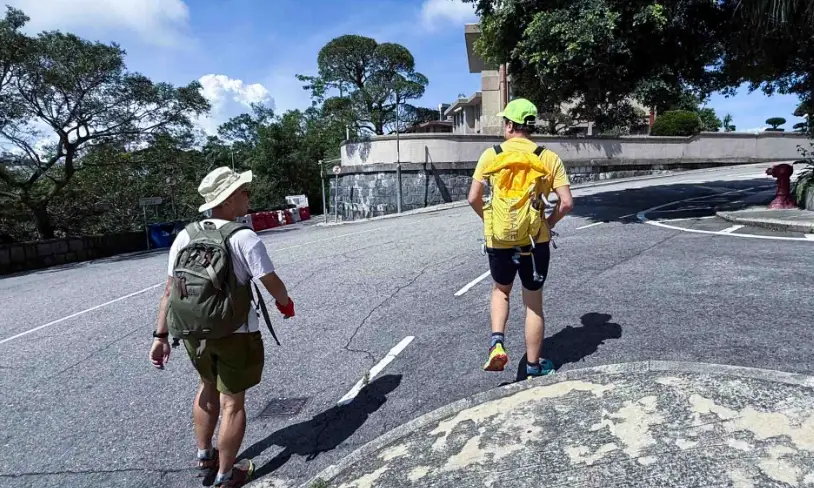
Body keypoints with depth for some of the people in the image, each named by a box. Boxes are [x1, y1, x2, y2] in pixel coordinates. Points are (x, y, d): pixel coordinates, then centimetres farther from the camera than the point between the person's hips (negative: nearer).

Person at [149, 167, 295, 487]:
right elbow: (272, 283, -17)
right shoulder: (244, 238, -18)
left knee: (208, 388, 28)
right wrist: (285, 303, 4)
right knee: (232, 402, 11)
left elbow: (170, 289, 0)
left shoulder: (185, 236, -1)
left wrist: (161, 335, 6)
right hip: (236, 333, -6)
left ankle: (204, 455, 46)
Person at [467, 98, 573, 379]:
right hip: (535, 240, 0)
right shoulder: (548, 158, -3)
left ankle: (497, 342, 6)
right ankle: (533, 365, 27)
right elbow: (566, 202, -8)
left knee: (501, 290, 26)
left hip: (498, 239, 0)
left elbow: (473, 198, -4)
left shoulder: (491, 155, -4)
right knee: (533, 303, 15)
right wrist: (549, 223, 9)